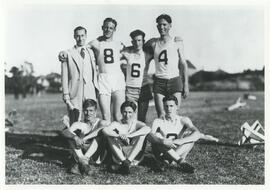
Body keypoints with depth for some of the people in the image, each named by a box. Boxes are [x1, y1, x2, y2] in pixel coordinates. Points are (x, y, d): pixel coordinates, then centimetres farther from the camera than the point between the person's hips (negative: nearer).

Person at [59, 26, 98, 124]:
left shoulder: (91, 52, 16)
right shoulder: (68, 54, 3)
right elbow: (64, 77, 0)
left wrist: (97, 87, 8)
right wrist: (66, 96, -5)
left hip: (90, 94, 3)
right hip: (74, 94, -3)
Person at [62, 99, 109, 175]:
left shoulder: (101, 122, 0)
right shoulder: (79, 124, 5)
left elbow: (106, 128, -26)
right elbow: (65, 132, -13)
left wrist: (85, 138, -32)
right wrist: (75, 137, -35)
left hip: (97, 156, -2)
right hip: (81, 154, 2)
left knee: (100, 132, -24)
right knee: (72, 135, -12)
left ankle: (82, 162, -33)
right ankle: (81, 160, -31)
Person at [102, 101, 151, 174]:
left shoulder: (137, 124, 1)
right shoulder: (117, 124, 3)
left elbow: (148, 129, -24)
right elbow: (105, 130, -19)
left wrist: (129, 135, -34)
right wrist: (119, 136, -37)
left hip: (134, 155, -1)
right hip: (119, 155, 1)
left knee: (142, 134, -19)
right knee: (111, 135, -15)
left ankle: (128, 162, -31)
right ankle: (124, 161, -30)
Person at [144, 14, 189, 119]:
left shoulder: (177, 42, 5)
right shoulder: (153, 43, 9)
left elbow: (183, 64, 5)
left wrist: (186, 84, 0)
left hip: (175, 81, -1)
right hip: (159, 82, 1)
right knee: (161, 116, -4)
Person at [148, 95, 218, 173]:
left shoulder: (183, 120, 1)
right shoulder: (158, 121, -2)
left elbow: (197, 133, -18)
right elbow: (150, 136, -22)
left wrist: (180, 141, -34)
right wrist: (163, 141, -43)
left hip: (179, 153, 1)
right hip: (162, 153, -1)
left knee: (191, 134, -20)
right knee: (157, 135, -27)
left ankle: (162, 161, -31)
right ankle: (181, 162, -33)